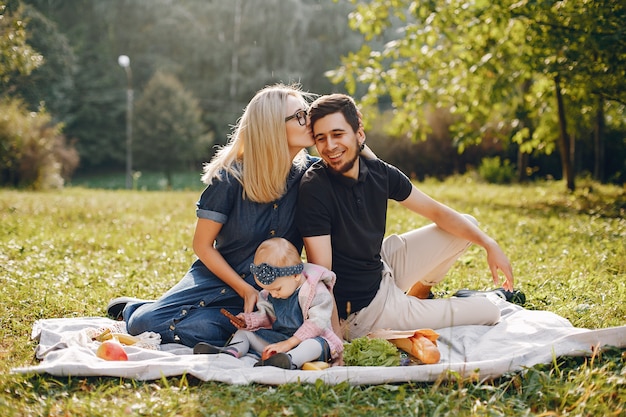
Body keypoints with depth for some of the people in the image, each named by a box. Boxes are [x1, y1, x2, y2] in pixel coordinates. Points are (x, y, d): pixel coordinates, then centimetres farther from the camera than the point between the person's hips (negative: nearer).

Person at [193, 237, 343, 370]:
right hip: (277, 336, 7)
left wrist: (288, 343, -24)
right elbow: (267, 315, 17)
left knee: (315, 344, -40)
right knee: (244, 332, 2)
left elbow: (317, 323, -21)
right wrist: (248, 320, -5)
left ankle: (291, 360, -66)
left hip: (310, 337, -7)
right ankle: (231, 351, -25)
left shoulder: (317, 292, -17)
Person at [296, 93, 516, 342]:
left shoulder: (379, 172, -7)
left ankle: (418, 294, 27)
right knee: (488, 312, -1)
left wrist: (489, 244, -2)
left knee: (468, 226, 10)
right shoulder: (314, 189, -26)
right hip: (362, 312, -6)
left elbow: (436, 211, 4)